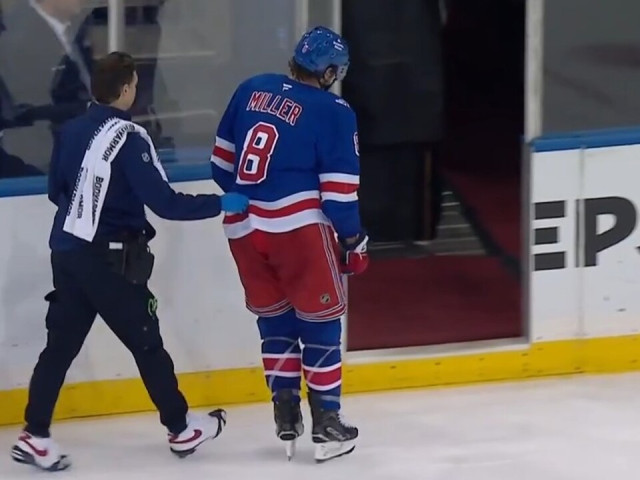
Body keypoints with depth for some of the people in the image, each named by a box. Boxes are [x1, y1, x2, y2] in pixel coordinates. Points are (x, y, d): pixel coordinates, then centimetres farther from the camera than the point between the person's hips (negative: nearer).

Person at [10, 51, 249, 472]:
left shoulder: (72, 131, 3)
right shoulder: (128, 138, -18)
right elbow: (165, 203, -18)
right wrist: (222, 204, -7)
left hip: (68, 251, 7)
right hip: (109, 260, -7)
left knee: (62, 343, 9)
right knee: (146, 342, 7)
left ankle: (35, 436, 4)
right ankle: (181, 429, 18)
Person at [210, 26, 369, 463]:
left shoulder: (252, 89, 9)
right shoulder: (333, 111, -6)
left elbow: (222, 159, 15)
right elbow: (338, 187, -8)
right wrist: (354, 240, 3)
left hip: (244, 227, 5)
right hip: (298, 226, -5)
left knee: (274, 318, 18)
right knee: (320, 319, 6)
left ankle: (286, 416, 18)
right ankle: (327, 423, 7)